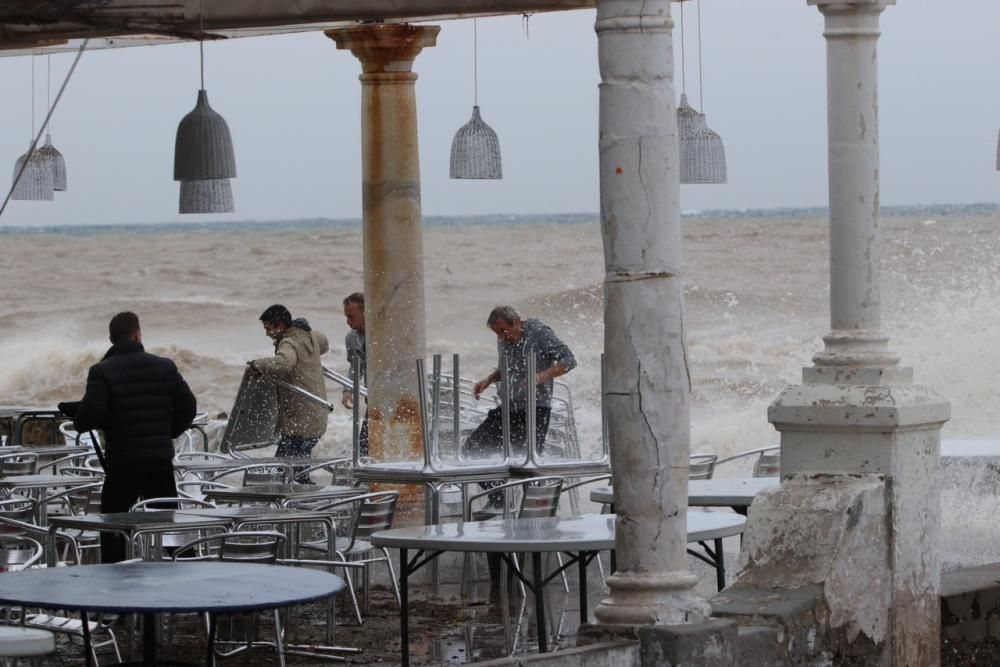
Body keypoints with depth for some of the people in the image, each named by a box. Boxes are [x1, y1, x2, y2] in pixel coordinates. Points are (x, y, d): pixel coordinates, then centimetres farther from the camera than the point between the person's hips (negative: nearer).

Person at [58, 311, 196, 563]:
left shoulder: (102, 371, -10)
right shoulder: (165, 367, 3)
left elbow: (91, 413, -20)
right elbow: (188, 406, 3)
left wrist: (78, 423, 2)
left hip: (123, 461, -3)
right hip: (161, 459, 3)